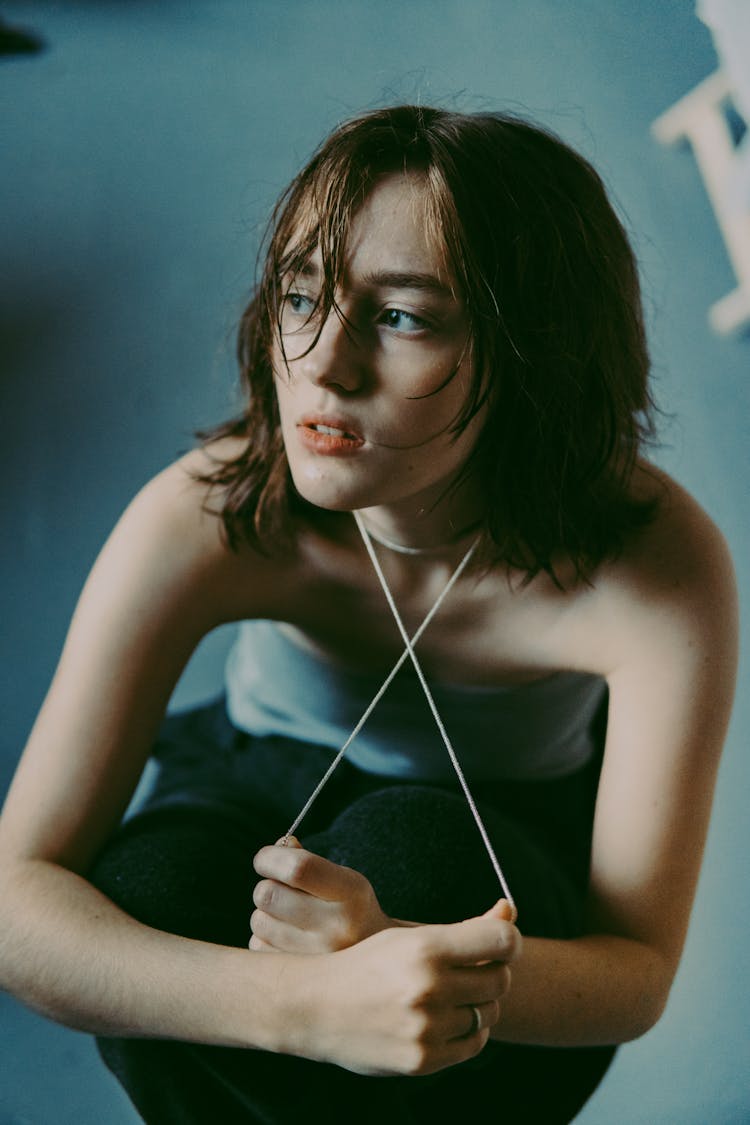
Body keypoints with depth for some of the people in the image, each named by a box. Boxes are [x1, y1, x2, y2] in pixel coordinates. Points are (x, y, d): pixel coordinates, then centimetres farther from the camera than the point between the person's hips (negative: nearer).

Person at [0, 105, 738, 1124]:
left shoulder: (657, 568, -31)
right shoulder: (204, 523, -29)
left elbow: (639, 969, -26)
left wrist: (396, 950, -48)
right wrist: (302, 1002, -49)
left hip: (513, 852, -1)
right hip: (268, 796, 2)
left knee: (413, 849, -35)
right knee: (150, 886, -31)